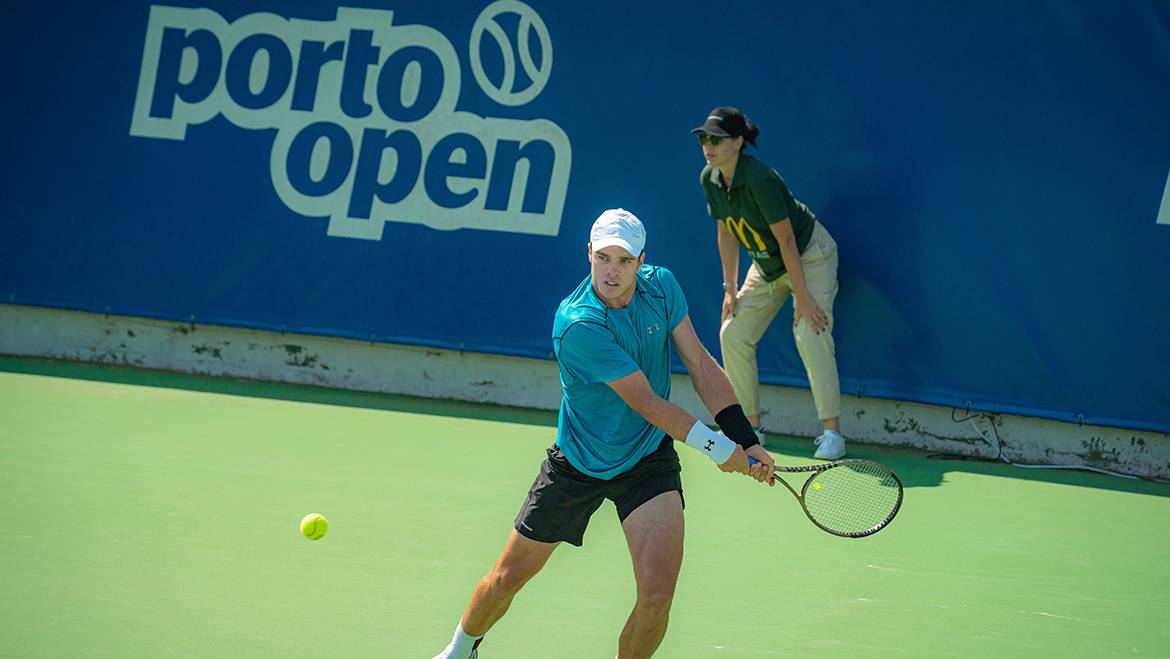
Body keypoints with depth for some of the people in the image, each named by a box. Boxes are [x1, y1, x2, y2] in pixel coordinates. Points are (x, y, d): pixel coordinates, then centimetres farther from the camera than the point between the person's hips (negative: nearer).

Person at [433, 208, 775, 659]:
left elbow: (701, 365, -4)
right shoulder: (577, 323, -28)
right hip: (577, 463, -3)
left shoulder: (661, 286, -10)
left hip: (648, 458, 3)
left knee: (657, 593, -17)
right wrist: (717, 447, -22)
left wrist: (746, 442, -12)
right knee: (507, 578, 11)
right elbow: (646, 402, -26)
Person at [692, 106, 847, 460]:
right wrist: (730, 288, 2)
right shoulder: (709, 180, -9)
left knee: (809, 332, -24)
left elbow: (786, 239, -27)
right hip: (767, 264, 8)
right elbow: (726, 233, 4)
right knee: (732, 334, 0)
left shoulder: (759, 179, -31)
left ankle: (832, 433, -21)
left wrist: (803, 298, -26)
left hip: (810, 255, -8)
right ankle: (752, 427, 12)